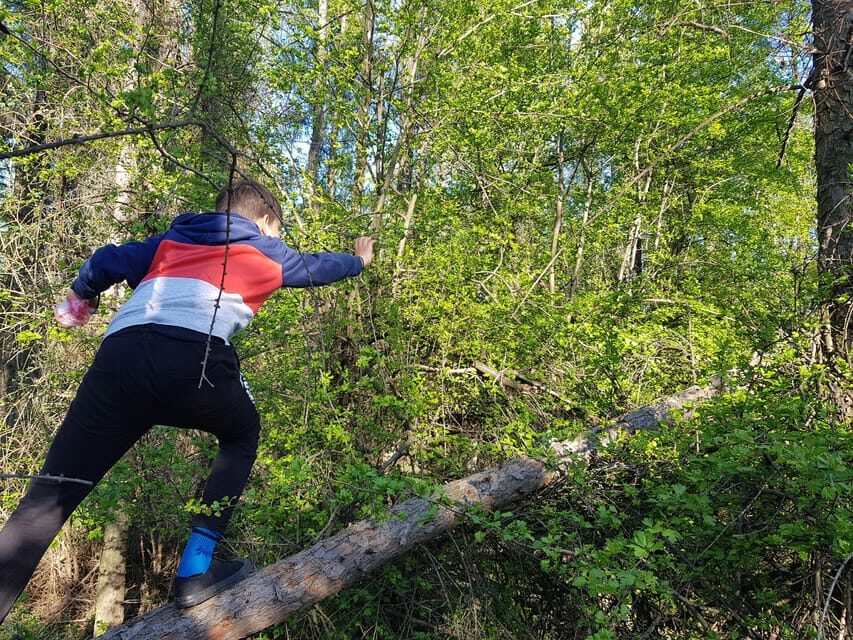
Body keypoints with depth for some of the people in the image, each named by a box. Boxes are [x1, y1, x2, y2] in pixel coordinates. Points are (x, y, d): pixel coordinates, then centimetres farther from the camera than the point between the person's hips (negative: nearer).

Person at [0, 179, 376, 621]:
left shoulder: (171, 240, 33)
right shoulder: (265, 250, 27)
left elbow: (107, 263, 27)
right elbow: (317, 267, 44)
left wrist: (82, 294, 49)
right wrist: (359, 259, 65)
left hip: (119, 355, 3)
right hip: (194, 356, -3)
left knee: (53, 491, 3)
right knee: (241, 437, 25)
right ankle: (194, 573, 18)